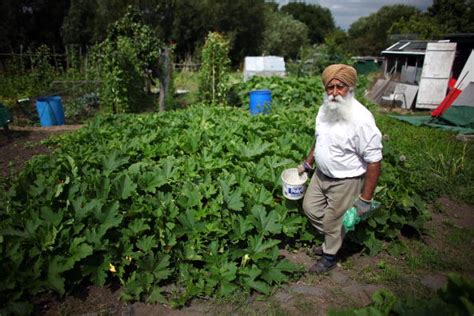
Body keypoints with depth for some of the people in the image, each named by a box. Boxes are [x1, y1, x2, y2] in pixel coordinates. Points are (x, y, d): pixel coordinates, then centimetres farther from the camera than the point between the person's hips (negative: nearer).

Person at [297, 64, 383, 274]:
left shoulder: (361, 120, -28)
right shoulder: (325, 109, -5)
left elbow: (374, 161, -24)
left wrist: (365, 199, -21)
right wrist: (307, 163, 19)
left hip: (345, 181, -7)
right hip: (321, 174, 8)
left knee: (333, 221, 10)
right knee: (310, 208, 21)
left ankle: (330, 257, 39)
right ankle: (333, 239, 46)